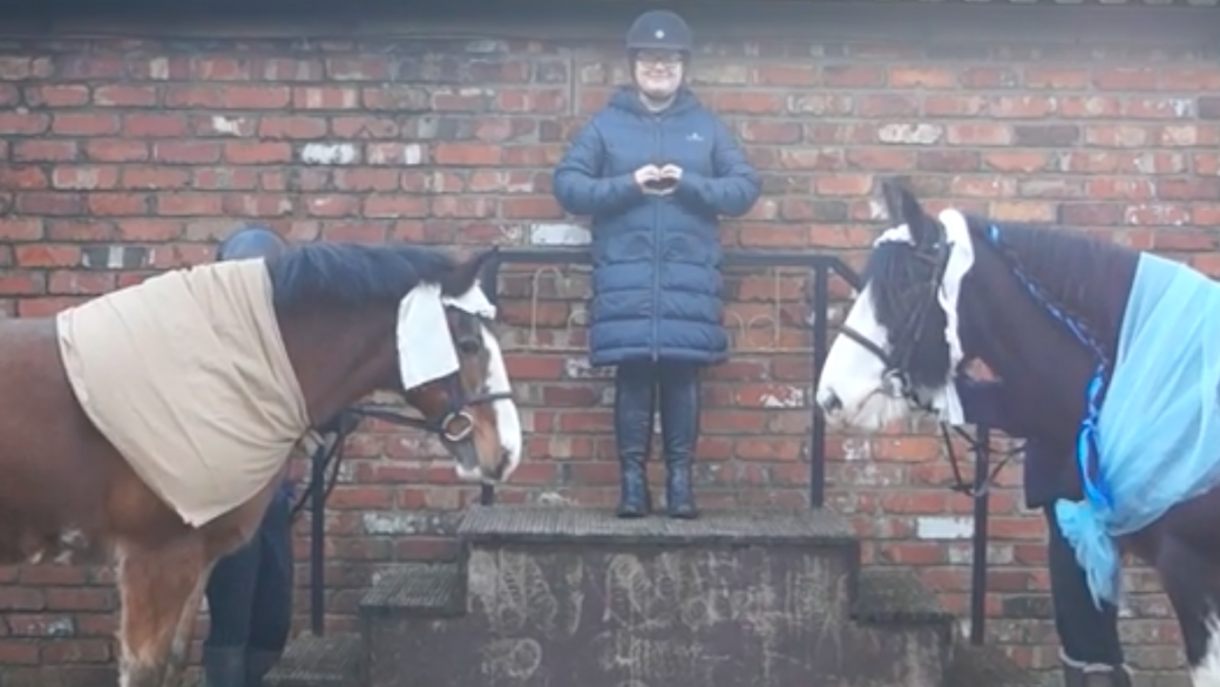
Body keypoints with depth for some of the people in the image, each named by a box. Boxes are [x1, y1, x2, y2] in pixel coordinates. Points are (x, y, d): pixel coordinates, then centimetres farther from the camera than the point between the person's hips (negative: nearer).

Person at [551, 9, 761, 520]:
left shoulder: (707, 126, 12)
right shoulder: (606, 124, 9)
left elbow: (746, 188, 7)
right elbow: (566, 185, 2)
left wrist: (688, 184, -9)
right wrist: (627, 185, -12)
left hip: (689, 274, 1)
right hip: (625, 273, -1)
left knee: (683, 373, -1)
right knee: (633, 374, -3)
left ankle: (680, 477, 7)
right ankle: (632, 477, 5)